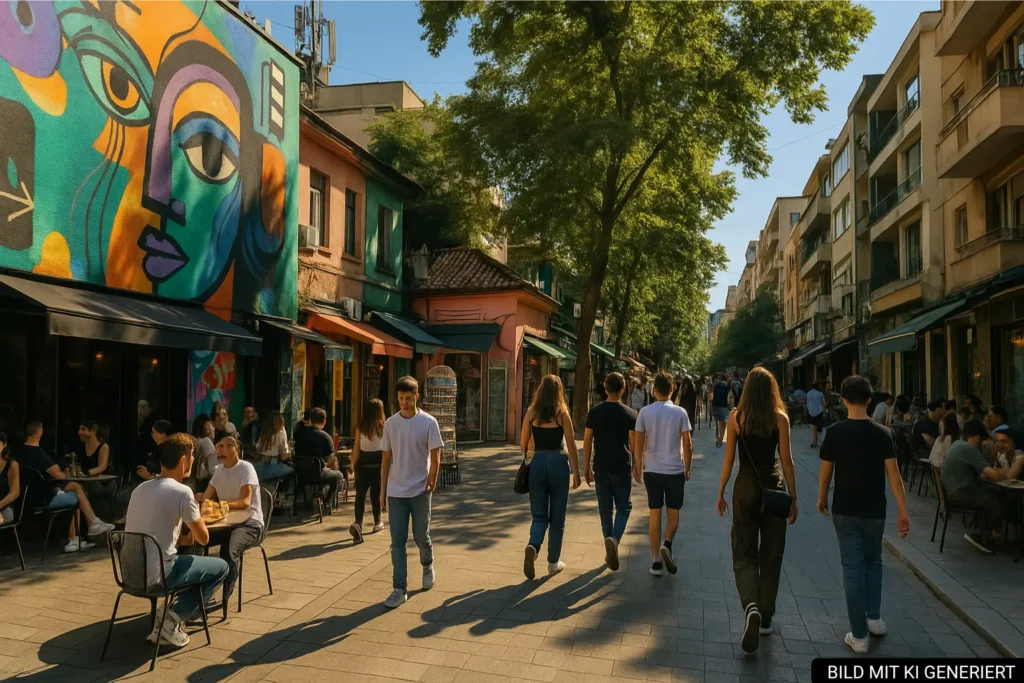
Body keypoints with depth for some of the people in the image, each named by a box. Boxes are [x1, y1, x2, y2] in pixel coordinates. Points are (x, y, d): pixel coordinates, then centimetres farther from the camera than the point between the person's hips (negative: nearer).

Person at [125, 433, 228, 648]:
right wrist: (197, 512, 12)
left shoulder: (140, 489, 9)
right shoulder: (182, 491, -14)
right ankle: (174, 618, 1)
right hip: (156, 576, -8)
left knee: (194, 560, 30)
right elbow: (203, 538, -6)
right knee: (221, 567, 10)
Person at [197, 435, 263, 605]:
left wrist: (220, 504, -38)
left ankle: (223, 598, -24)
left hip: (250, 523, -7)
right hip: (227, 522, 7)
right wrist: (199, 498, -18)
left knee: (229, 550, -34)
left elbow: (245, 501, -23)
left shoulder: (246, 468, -12)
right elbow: (206, 497, 6)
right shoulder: (219, 470, 11)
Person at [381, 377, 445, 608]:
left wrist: (432, 480, -17)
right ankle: (399, 589, 7)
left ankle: (427, 566, 40)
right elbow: (386, 459, 8)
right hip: (396, 492, 2)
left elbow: (435, 458, -5)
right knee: (397, 541, 1)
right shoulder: (390, 423, 3)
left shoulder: (428, 422, -5)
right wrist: (382, 490, 7)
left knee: (421, 537, 10)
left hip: (420, 491, -2)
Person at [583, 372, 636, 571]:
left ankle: (610, 551, 18)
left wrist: (587, 468, 8)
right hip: (622, 467, -2)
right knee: (623, 507, 9)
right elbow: (634, 443, -6)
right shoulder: (630, 414, -6)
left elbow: (587, 441, 0)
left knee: (605, 509, 11)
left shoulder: (595, 412, 0)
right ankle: (614, 539, -16)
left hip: (601, 467, 2)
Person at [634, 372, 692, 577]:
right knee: (673, 512, 14)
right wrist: (687, 468, 9)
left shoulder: (645, 412, -3)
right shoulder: (680, 412, -5)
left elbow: (639, 443, -1)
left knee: (655, 514, 9)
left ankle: (655, 561, 12)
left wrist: (638, 466, 12)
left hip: (652, 470, 1)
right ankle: (667, 545, -10)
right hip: (675, 470, -1)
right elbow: (687, 444, -4)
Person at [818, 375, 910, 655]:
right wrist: (903, 510, -3)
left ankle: (859, 636, 7)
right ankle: (875, 619, 30)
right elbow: (893, 474, -9)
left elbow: (826, 472, -3)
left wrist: (822, 498, 13)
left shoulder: (835, 433, -10)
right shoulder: (883, 433, -7)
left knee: (853, 568, 3)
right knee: (873, 561, 23)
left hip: (845, 511, -2)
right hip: (874, 511, 2)